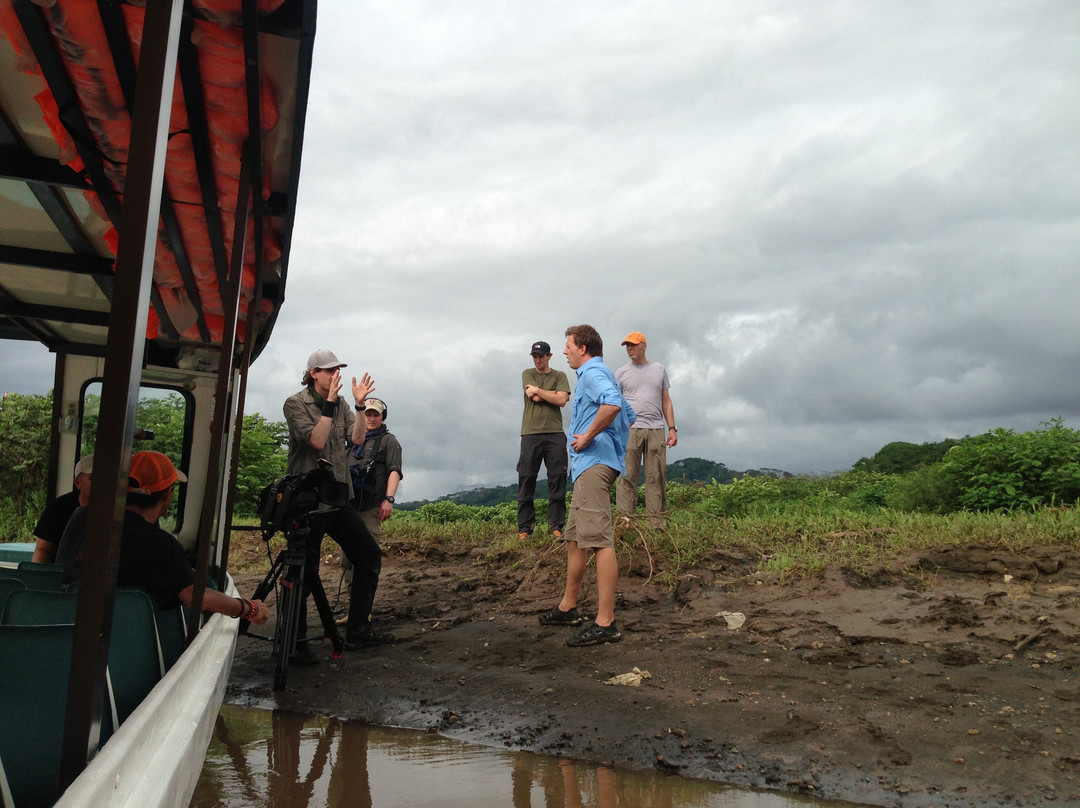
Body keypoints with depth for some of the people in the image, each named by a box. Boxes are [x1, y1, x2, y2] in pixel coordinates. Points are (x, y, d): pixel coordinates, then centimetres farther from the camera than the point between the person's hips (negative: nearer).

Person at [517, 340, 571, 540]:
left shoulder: (559, 376, 12)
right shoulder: (528, 374, 11)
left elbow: (562, 400, -4)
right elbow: (535, 397, -4)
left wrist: (538, 391, -3)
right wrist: (553, 393, 1)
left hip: (555, 434, 1)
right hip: (530, 433, 0)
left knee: (557, 480, -2)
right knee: (526, 480, -2)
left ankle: (556, 527, 3)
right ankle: (524, 528, 3)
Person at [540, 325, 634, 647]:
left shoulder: (593, 373, -8)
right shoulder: (601, 375, 25)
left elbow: (612, 403, -30)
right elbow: (629, 417, 32)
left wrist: (589, 436, -20)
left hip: (594, 464, -12)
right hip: (588, 466, 12)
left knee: (599, 541, -13)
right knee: (575, 538, 17)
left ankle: (605, 623, -14)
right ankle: (568, 607, 28)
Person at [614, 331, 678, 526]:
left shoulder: (660, 370, 18)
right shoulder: (621, 373, 12)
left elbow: (666, 401, 18)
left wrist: (672, 428, 8)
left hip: (656, 429, 2)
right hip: (630, 429, -2)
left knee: (657, 477, -1)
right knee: (627, 476, -7)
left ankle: (656, 521, 3)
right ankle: (624, 520, -6)